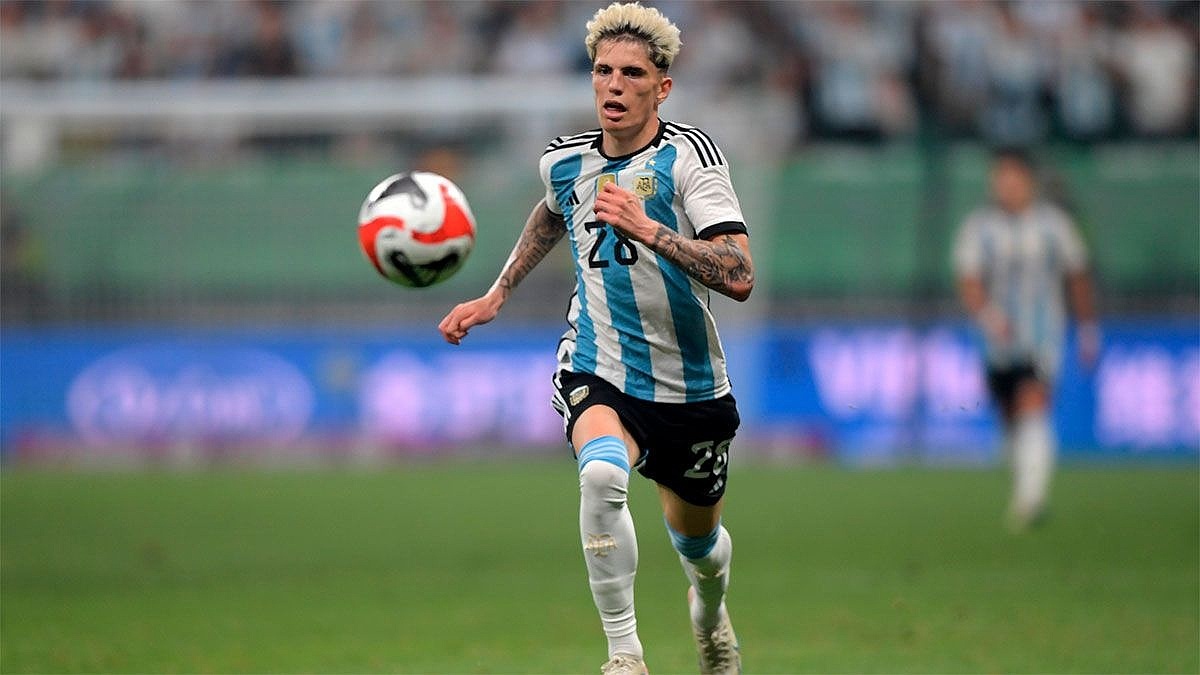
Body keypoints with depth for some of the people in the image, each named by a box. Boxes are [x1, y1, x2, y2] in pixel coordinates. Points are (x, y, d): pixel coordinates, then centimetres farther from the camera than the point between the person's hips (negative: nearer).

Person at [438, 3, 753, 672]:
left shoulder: (690, 154, -17)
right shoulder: (565, 160, -2)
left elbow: (739, 277, -29)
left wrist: (647, 228, -37)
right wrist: (496, 295, 22)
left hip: (690, 386, -1)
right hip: (598, 372, 1)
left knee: (698, 542, 19)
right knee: (602, 475, -33)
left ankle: (710, 608, 57)